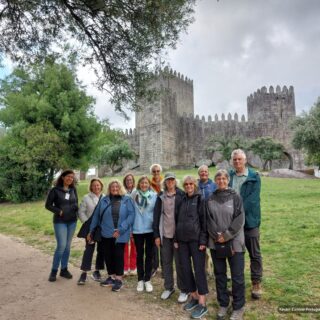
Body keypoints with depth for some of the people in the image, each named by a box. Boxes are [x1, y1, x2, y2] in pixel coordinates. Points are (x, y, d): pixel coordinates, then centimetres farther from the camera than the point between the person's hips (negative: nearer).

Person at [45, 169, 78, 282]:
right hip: (60, 222, -4)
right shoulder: (55, 190, -7)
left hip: (72, 221, 4)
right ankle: (54, 271, 10)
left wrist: (76, 208, -7)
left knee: (67, 246, 10)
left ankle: (64, 269, 23)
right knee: (61, 246, -8)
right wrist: (59, 211, -15)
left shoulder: (73, 190, 4)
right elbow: (48, 205, -4)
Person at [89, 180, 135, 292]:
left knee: (118, 255, 2)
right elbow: (96, 216, 10)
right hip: (106, 233, 3)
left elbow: (131, 215, -10)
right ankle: (111, 277, 29)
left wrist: (121, 229, -17)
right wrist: (91, 231, 11)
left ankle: (118, 279, 17)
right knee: (107, 255, 10)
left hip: (120, 234, -3)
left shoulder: (127, 200, -2)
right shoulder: (104, 200, 7)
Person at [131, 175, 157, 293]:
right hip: (137, 229, 0)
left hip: (150, 229, 0)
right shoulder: (134, 195, -1)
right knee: (139, 254, 12)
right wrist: (130, 228, 1)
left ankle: (147, 280, 23)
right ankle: (140, 280, 24)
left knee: (149, 254, 9)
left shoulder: (154, 196, -3)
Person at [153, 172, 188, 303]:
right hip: (165, 234, 3)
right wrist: (156, 235, 1)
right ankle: (168, 287, 29)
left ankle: (183, 290, 20)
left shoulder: (181, 195, -4)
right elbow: (156, 215, 4)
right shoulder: (161, 196, 4)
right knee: (166, 262, 13)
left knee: (180, 262, 5)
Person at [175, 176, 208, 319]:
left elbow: (204, 221, -8)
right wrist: (176, 239, 9)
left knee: (199, 269, -2)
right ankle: (193, 297, 26)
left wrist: (203, 240, -13)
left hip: (196, 239, -5)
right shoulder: (181, 201, 11)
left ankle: (202, 304, 7)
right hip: (182, 239, 5)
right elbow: (177, 220, 13)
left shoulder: (200, 200, -3)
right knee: (185, 269, 9)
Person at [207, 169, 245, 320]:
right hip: (216, 243, 3)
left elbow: (239, 219, -9)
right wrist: (217, 236, -11)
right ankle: (223, 304, 30)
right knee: (219, 275, 14)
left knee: (237, 276, 6)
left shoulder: (235, 197, -3)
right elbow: (209, 220, 1)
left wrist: (226, 235, -14)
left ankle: (238, 307, 23)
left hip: (234, 242, -2)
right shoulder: (210, 200, 4)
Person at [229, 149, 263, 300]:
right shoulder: (228, 176, 5)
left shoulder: (254, 177, -5)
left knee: (255, 254, 8)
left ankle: (256, 283, 24)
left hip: (250, 220, -3)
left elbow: (252, 199, -14)